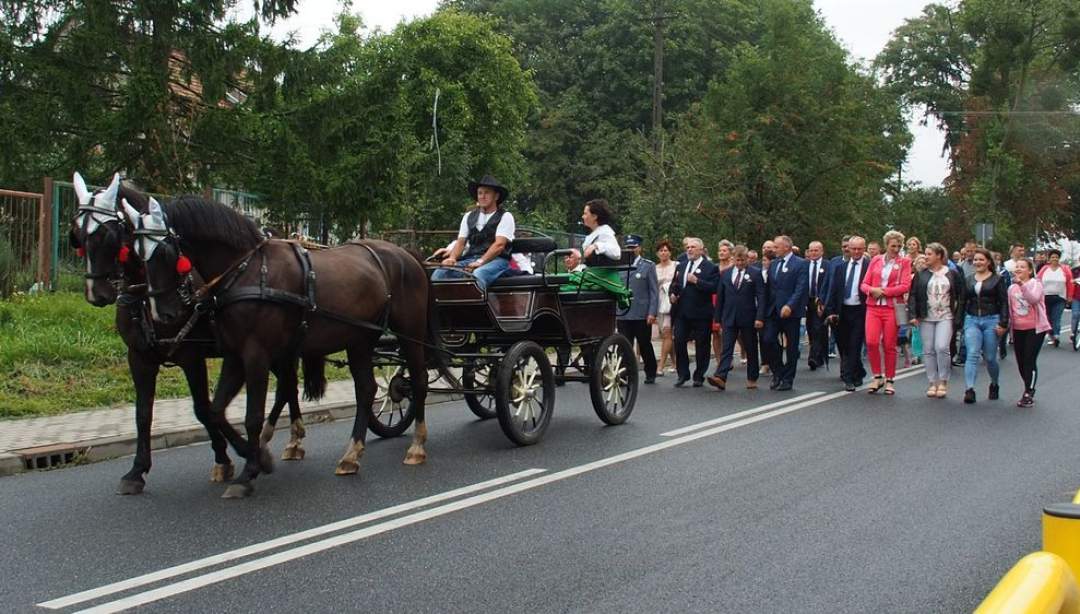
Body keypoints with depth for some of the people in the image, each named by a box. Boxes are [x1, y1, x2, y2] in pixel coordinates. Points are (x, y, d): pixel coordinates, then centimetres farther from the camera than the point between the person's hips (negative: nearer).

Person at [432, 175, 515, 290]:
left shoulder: (505, 216, 4)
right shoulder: (469, 216, 22)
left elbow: (499, 244, -8)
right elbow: (461, 242, 15)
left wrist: (480, 262, -22)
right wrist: (452, 258, -7)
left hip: (495, 260, -5)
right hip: (470, 259, 5)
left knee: (478, 275, -40)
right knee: (439, 274, -21)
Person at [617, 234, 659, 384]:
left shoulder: (648, 266, 3)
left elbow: (654, 291, -1)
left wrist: (652, 313, -9)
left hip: (642, 315, -2)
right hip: (622, 314, 2)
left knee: (645, 346, 10)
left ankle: (650, 373, 26)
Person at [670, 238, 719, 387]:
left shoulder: (710, 268, -2)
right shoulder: (680, 266, 16)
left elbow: (714, 287, -15)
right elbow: (674, 284, 26)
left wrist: (696, 281, -20)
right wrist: (673, 293, 6)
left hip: (700, 313, -5)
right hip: (681, 312, 5)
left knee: (701, 345, 3)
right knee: (679, 342, -2)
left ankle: (699, 376, 13)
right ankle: (682, 374, 8)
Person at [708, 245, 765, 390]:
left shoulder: (755, 273, -1)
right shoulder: (725, 273, 9)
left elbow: (761, 296, -6)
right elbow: (720, 297, 11)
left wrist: (760, 317, -14)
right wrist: (718, 318, 7)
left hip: (748, 318, -2)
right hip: (729, 318, 2)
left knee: (751, 350, 8)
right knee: (726, 348, -7)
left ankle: (752, 379, 19)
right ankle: (720, 377, -17)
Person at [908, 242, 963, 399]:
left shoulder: (952, 274, 3)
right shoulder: (921, 274, 6)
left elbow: (960, 296, 6)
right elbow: (913, 295, 3)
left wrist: (957, 317, -2)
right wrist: (913, 315, -8)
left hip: (945, 317, -2)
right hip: (926, 318, 2)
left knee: (942, 347, -16)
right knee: (928, 350, 3)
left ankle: (943, 382, -1)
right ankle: (933, 382, 13)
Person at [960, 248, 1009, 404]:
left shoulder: (997, 279, 1)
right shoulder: (968, 280, 12)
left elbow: (1004, 303, -3)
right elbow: (963, 302, 14)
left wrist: (1003, 323, -11)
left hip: (991, 320, -2)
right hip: (971, 320, 2)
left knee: (990, 357, 4)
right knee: (972, 354, -14)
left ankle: (994, 385, 30)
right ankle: (969, 390, -22)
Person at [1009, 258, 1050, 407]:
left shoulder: (1035, 283, -6)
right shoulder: (1012, 288, 10)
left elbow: (1034, 298, -28)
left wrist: (1021, 283, -38)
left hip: (1035, 328, -5)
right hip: (1018, 329, 5)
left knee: (1030, 361, -9)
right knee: (1020, 362, 8)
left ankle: (1028, 395, -4)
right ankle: (1029, 389, 26)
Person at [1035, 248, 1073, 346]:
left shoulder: (1065, 270, 3)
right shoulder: (1044, 269, 4)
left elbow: (1070, 284, 3)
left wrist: (1070, 296, 0)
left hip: (1060, 298, -2)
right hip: (1045, 297, 2)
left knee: (1056, 318, -11)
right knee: (1048, 318, 8)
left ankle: (1056, 336, -17)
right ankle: (1051, 336, 19)